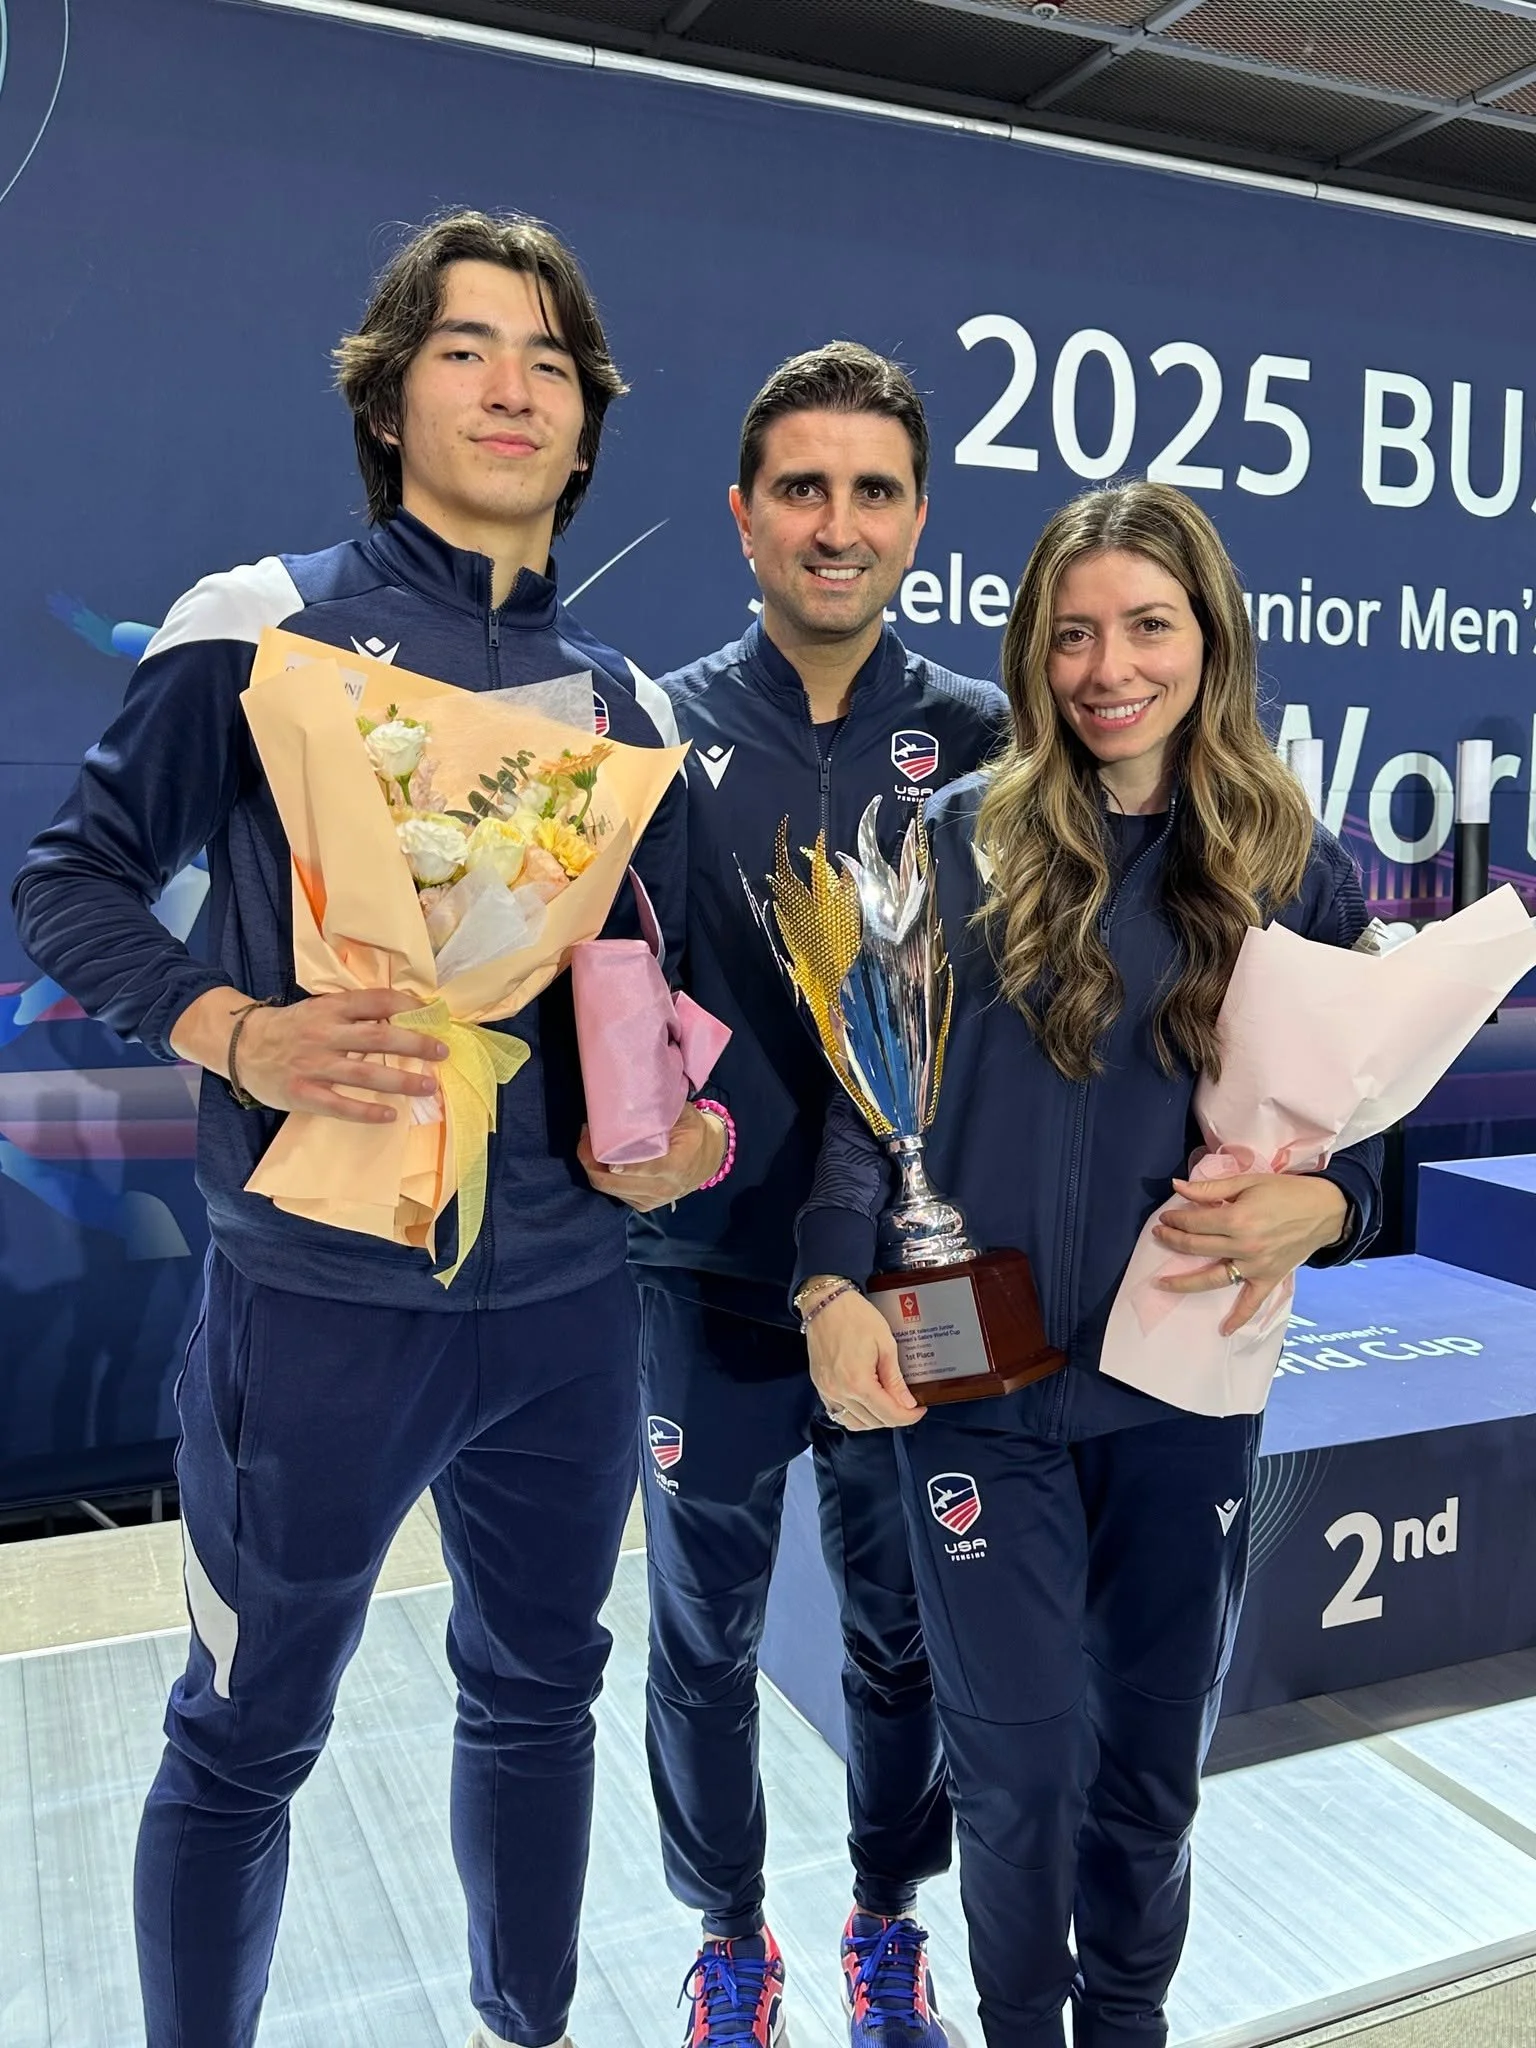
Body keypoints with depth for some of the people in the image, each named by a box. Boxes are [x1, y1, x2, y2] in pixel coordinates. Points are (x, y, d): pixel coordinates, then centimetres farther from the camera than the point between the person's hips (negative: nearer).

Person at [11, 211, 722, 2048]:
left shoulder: (627, 703, 10)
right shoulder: (261, 627, -4)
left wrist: (684, 1119, 0)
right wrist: (238, 1036, -19)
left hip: (569, 1297, 5)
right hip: (324, 1295, -5)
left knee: (537, 1688, 21)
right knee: (244, 1739, 12)